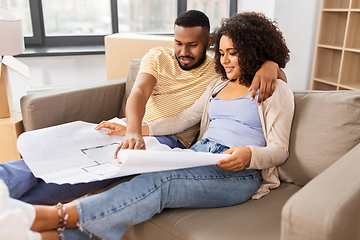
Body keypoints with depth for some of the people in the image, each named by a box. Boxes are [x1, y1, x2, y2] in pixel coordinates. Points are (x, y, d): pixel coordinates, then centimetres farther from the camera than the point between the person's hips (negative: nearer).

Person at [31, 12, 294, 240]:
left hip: (239, 173, -6)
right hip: (199, 154, 6)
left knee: (160, 182, -32)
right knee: (146, 178, -24)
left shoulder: (277, 90, 5)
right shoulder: (218, 85, 24)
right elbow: (185, 118, 18)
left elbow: (279, 150, 0)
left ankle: (57, 216, -38)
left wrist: (249, 155, -24)